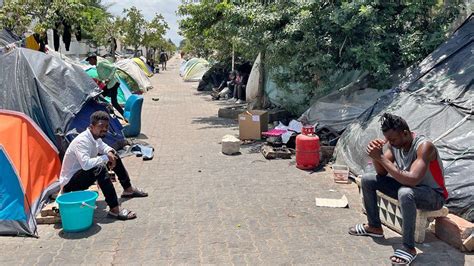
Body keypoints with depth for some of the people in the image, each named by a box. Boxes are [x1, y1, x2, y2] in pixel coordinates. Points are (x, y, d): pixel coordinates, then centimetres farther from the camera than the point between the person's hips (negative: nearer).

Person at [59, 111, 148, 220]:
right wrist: (106, 158, -29)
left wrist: (109, 152, -5)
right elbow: (85, 164, -43)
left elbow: (103, 146, 20)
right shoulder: (82, 141, -29)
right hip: (69, 182, -10)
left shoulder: (96, 137, -2)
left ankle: (128, 189, 23)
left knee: (114, 156, 11)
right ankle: (114, 209, -37)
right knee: (99, 169, -36)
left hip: (82, 173, 10)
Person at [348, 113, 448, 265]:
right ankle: (374, 227, 16)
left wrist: (381, 157, -39)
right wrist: (376, 155, -23)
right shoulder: (394, 143, -8)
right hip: (406, 186, 8)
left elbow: (412, 180, -43)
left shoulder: (424, 146, -30)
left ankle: (409, 248, -26)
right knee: (367, 180, 1)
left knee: (405, 192, -41)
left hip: (433, 195, -8)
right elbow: (382, 173, -2)